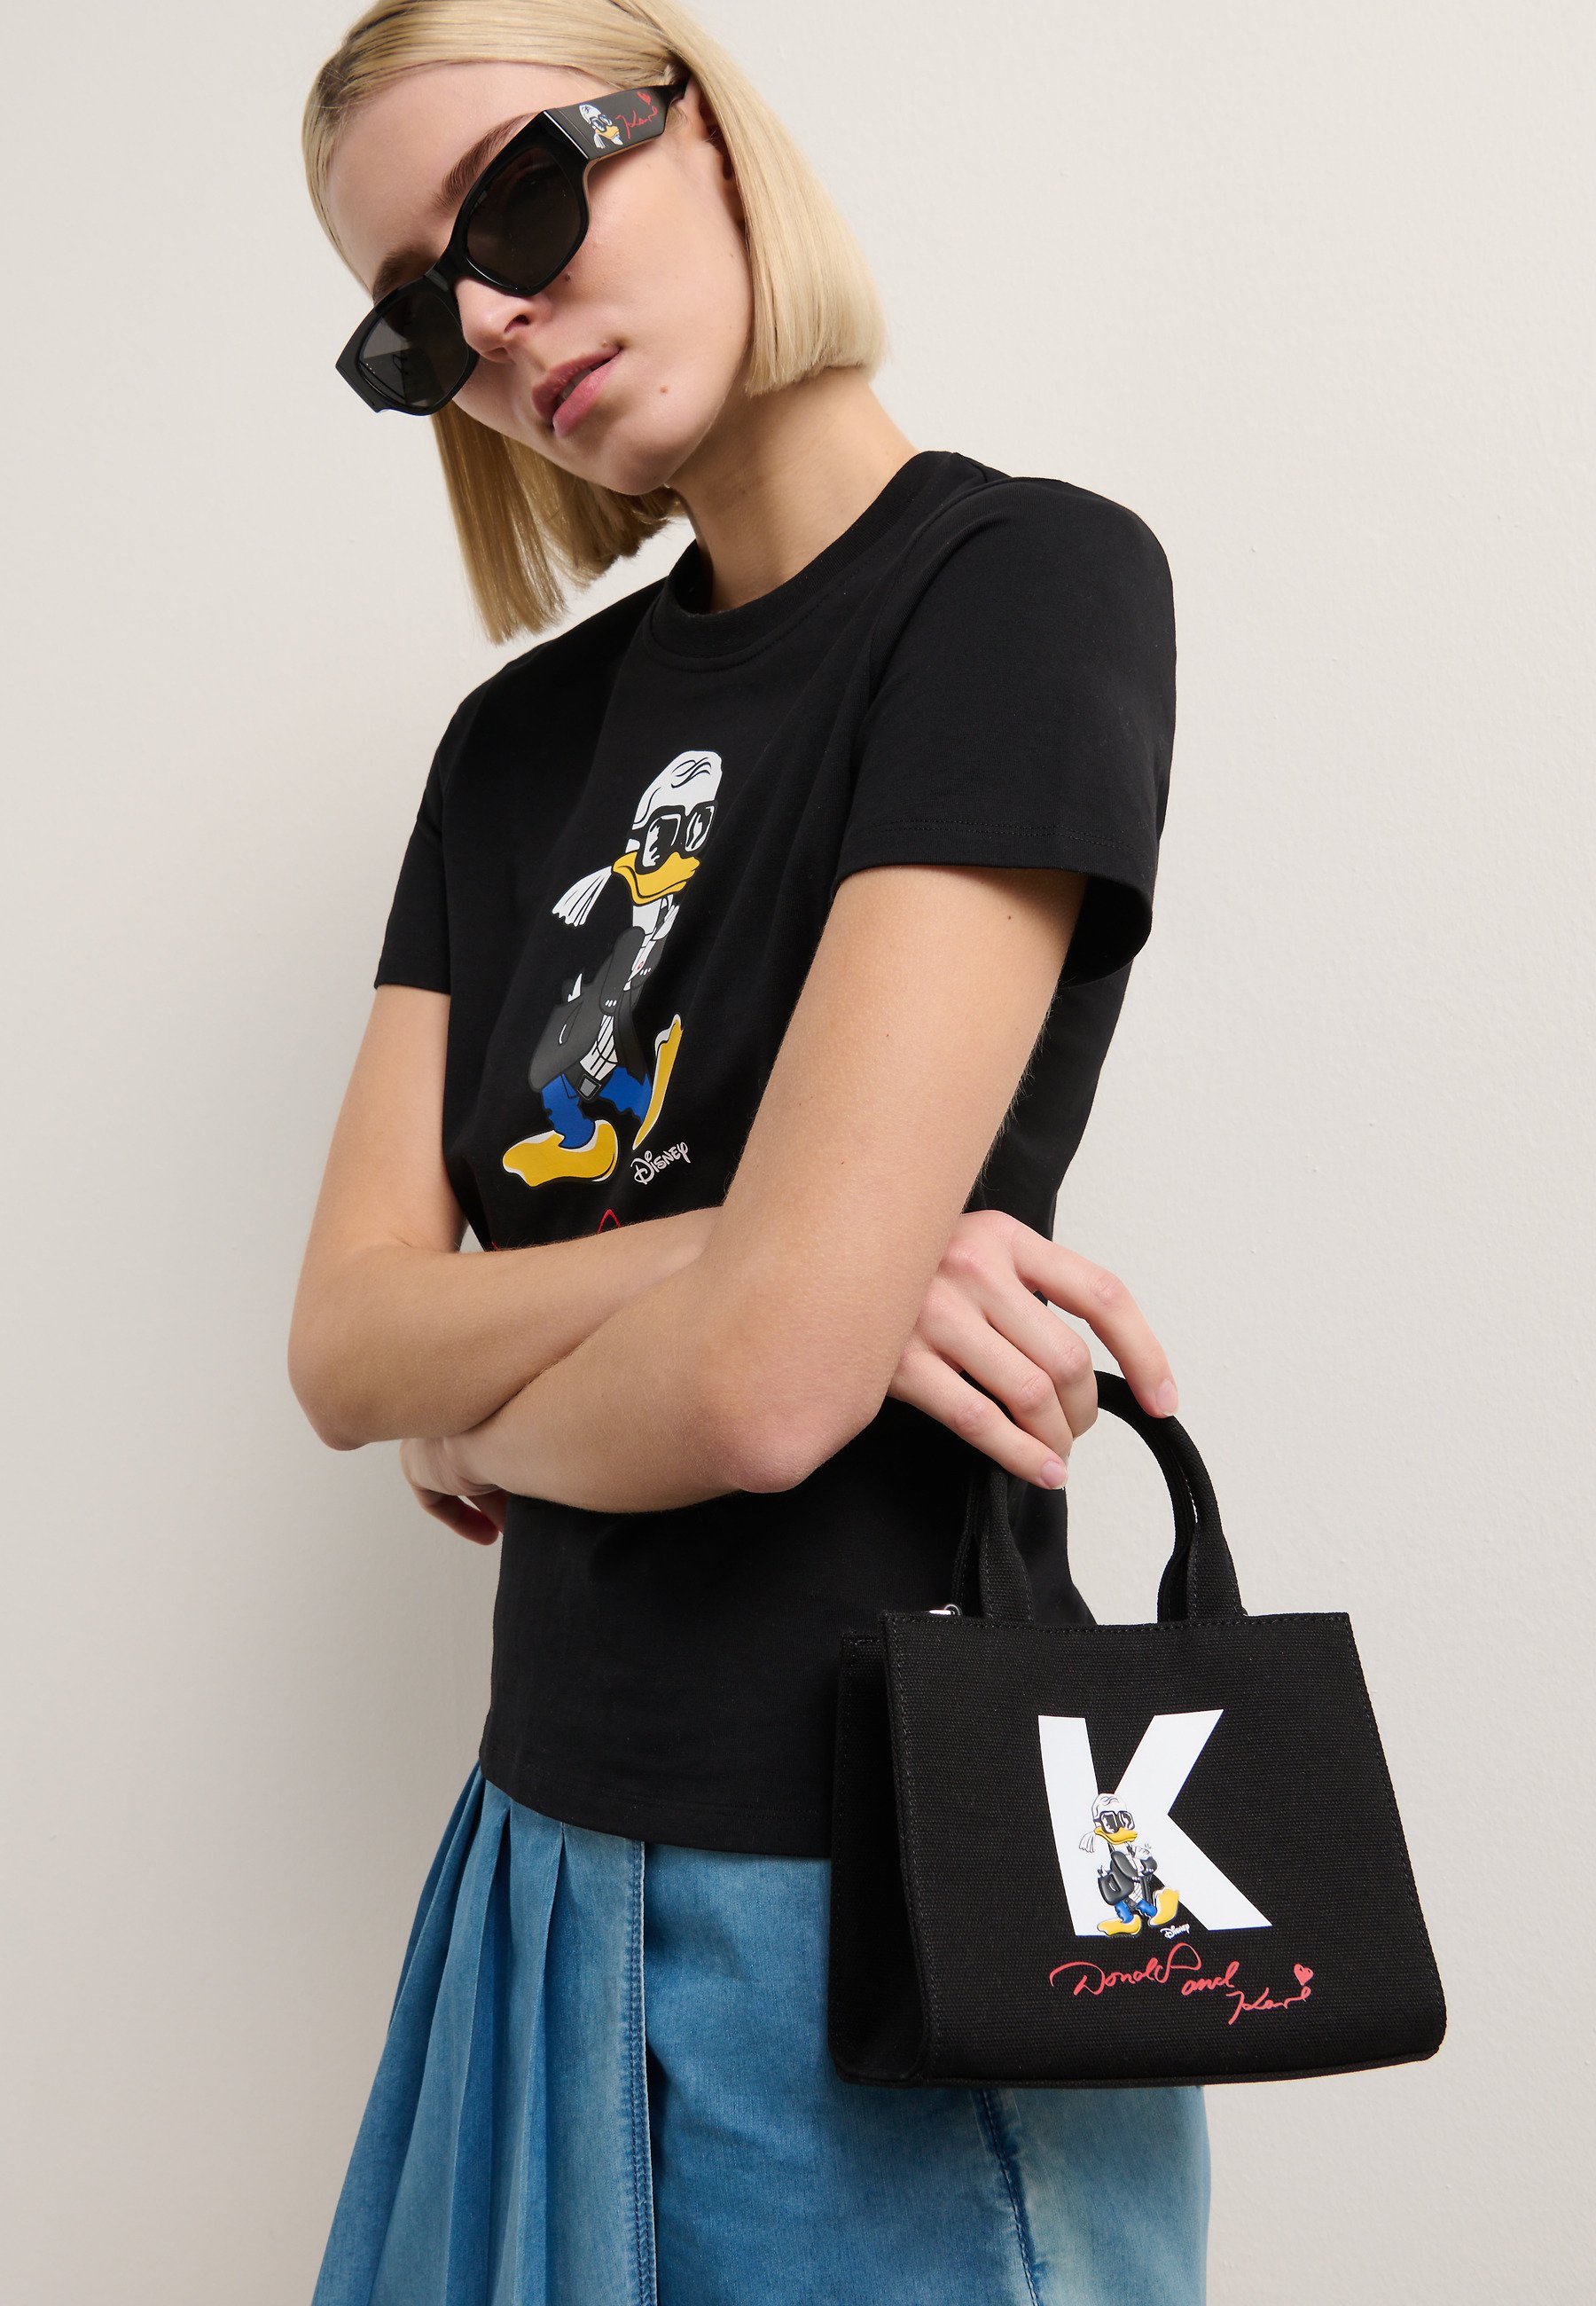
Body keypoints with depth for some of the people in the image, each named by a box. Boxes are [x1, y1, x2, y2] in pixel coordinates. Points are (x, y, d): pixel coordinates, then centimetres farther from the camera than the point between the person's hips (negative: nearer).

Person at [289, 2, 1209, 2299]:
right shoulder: (522, 737, 7)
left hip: (876, 1875, -6)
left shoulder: (1023, 580, -14)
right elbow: (342, 1340, -1)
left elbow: (764, 1380, -23)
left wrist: (475, 1434, -3)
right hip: (557, 1837, 6)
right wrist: (750, 1243, -17)